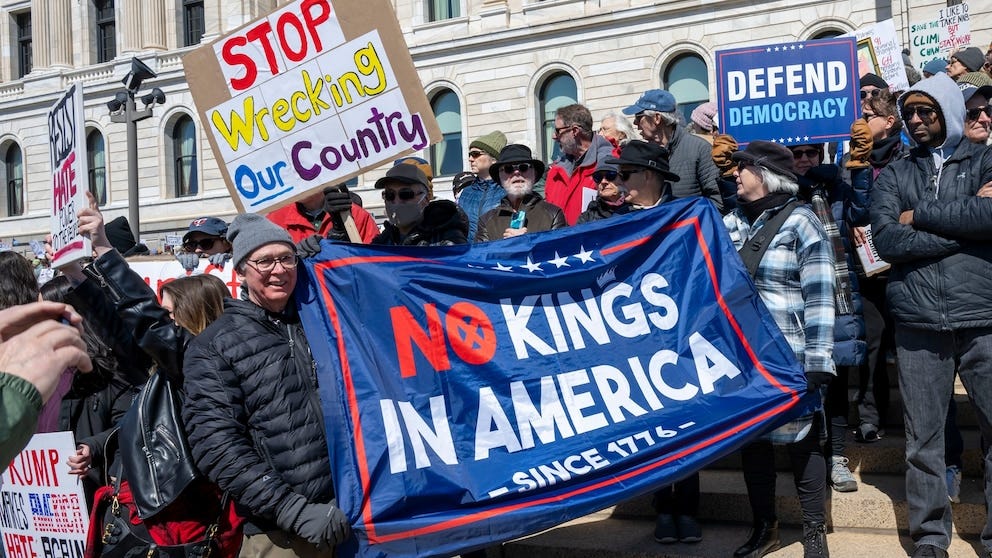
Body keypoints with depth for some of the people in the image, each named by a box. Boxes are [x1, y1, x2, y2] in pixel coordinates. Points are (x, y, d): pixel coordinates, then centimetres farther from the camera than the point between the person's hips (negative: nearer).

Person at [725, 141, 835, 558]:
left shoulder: (800, 222, -6)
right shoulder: (731, 223, 9)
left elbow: (820, 299, -10)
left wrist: (818, 362, -16)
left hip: (790, 358, -5)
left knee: (801, 441, 5)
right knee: (751, 439, 12)